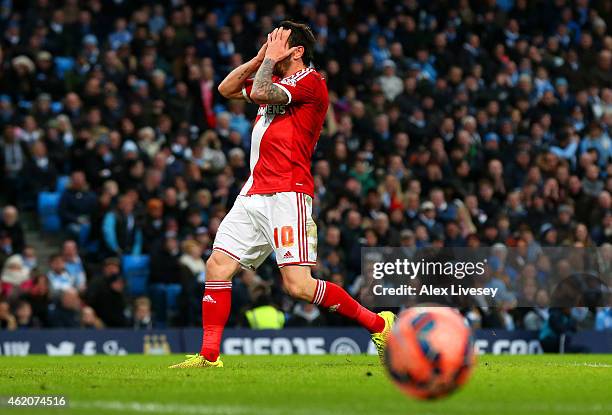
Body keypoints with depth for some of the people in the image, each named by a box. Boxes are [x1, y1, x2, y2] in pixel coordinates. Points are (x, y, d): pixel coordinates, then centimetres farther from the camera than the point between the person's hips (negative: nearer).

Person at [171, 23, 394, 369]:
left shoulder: (310, 82, -8)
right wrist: (260, 58, 14)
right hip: (254, 194, 9)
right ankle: (209, 355, 5)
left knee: (298, 285, -16)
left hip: (287, 194, -9)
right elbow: (227, 89, 25)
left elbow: (259, 93, -18)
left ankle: (379, 325, -3)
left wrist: (271, 59, -2)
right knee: (218, 266, 0)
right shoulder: (276, 81, 21)